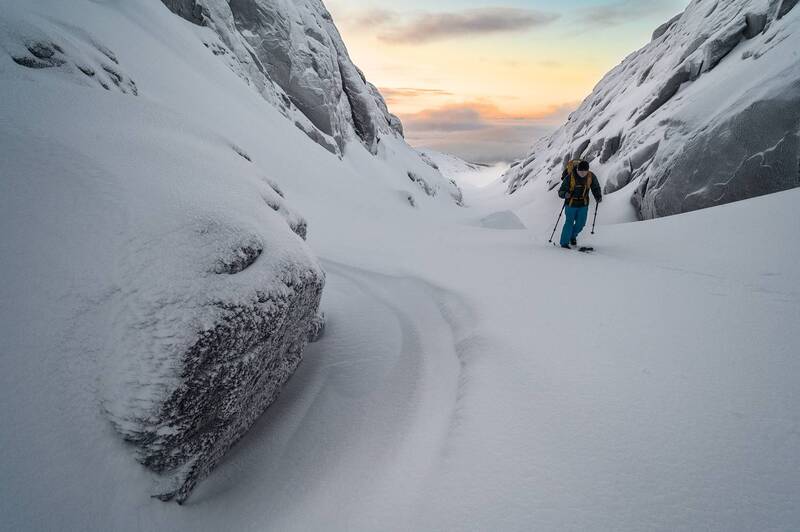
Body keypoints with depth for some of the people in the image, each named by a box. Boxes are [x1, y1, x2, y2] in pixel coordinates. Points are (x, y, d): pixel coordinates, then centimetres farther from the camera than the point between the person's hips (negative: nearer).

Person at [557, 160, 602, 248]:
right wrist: (565, 194, -40)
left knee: (581, 223, 9)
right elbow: (561, 191, -18)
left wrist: (598, 197, -9)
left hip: (584, 204, 4)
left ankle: (573, 236, 38)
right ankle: (564, 243, 7)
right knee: (569, 223, -6)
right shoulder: (570, 177, -19)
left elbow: (595, 187, 8)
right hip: (571, 204, -4)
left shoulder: (591, 177, -9)